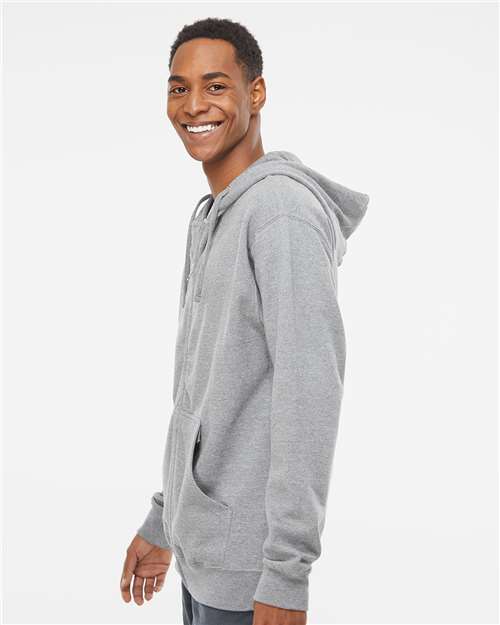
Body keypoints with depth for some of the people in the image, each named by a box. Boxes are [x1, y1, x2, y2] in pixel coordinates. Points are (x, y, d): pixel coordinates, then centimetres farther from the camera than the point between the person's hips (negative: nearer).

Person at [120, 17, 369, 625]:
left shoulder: (282, 209, -16)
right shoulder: (209, 218, 13)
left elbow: (311, 391, -23)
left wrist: (286, 573, -23)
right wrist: (161, 520, 19)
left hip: (246, 553, -9)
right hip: (200, 541, 9)